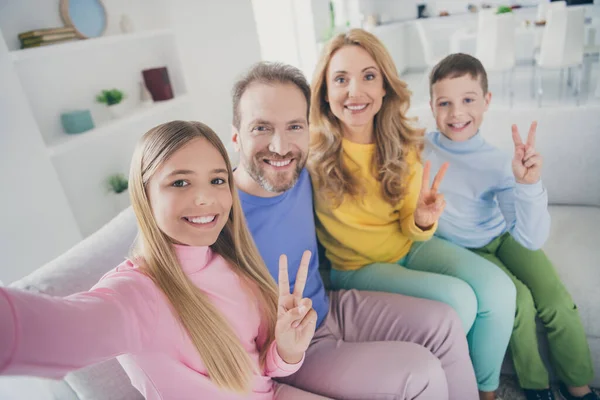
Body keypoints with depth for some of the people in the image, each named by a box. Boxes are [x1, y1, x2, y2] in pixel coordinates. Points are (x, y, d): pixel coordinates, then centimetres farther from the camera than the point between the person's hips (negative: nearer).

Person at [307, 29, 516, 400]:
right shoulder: (310, 150, -20)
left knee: (498, 289, -12)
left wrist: (423, 220, -24)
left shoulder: (402, 145, -6)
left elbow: (411, 228, -3)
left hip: (408, 245, 5)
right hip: (355, 266, -4)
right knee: (457, 300, -22)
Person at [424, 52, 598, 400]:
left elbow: (532, 239, -29)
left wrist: (529, 184, -41)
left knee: (557, 302, -9)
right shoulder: (420, 150, -19)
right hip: (461, 250, -1)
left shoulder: (499, 164, -23)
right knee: (518, 301, -18)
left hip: (503, 238, 1)